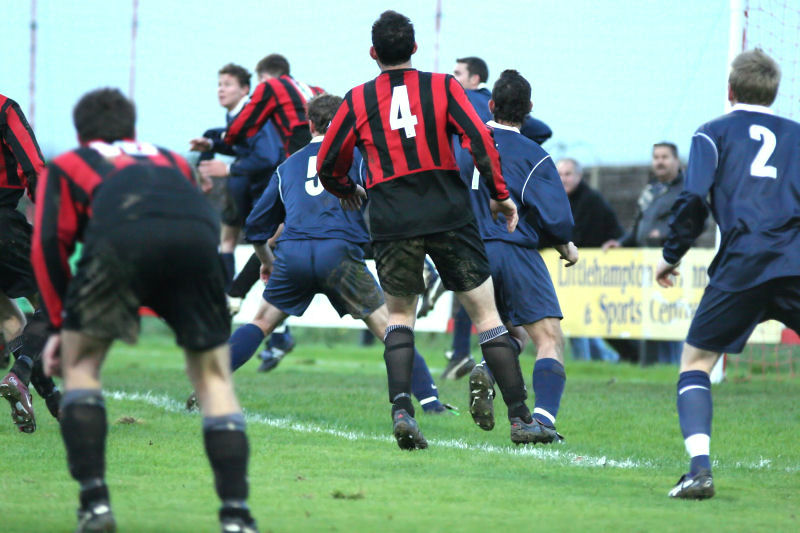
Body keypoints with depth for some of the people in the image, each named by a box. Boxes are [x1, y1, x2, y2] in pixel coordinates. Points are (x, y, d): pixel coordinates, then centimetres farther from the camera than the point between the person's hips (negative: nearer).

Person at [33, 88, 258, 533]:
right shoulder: (173, 162, 42)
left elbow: (48, 244, 19)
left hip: (121, 237, -2)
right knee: (213, 376, 17)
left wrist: (60, 325, 23)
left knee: (79, 363, 20)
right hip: (198, 236, 2)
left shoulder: (66, 167, 34)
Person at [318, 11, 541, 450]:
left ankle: (401, 409, -4)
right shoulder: (443, 87, 4)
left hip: (391, 221, 1)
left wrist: (349, 191, 32)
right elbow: (480, 141, -7)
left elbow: (327, 167, 11)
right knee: (486, 314, 5)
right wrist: (500, 195, 3)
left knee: (399, 315, 17)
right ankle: (521, 418, 1)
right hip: (449, 213, -1)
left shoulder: (358, 101, 7)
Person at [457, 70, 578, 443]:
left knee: (512, 334, 22)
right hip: (518, 251, -5)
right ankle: (542, 418, -25)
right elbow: (557, 217, -10)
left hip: (473, 254, 5)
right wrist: (565, 245, 9)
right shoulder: (533, 156, -7)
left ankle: (486, 371, -11)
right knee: (549, 339, -5)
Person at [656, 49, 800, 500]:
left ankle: (700, 466, -10)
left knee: (696, 360, 8)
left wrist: (672, 255, 10)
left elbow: (694, 199, 0)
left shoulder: (714, 133, 13)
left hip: (743, 263, -2)